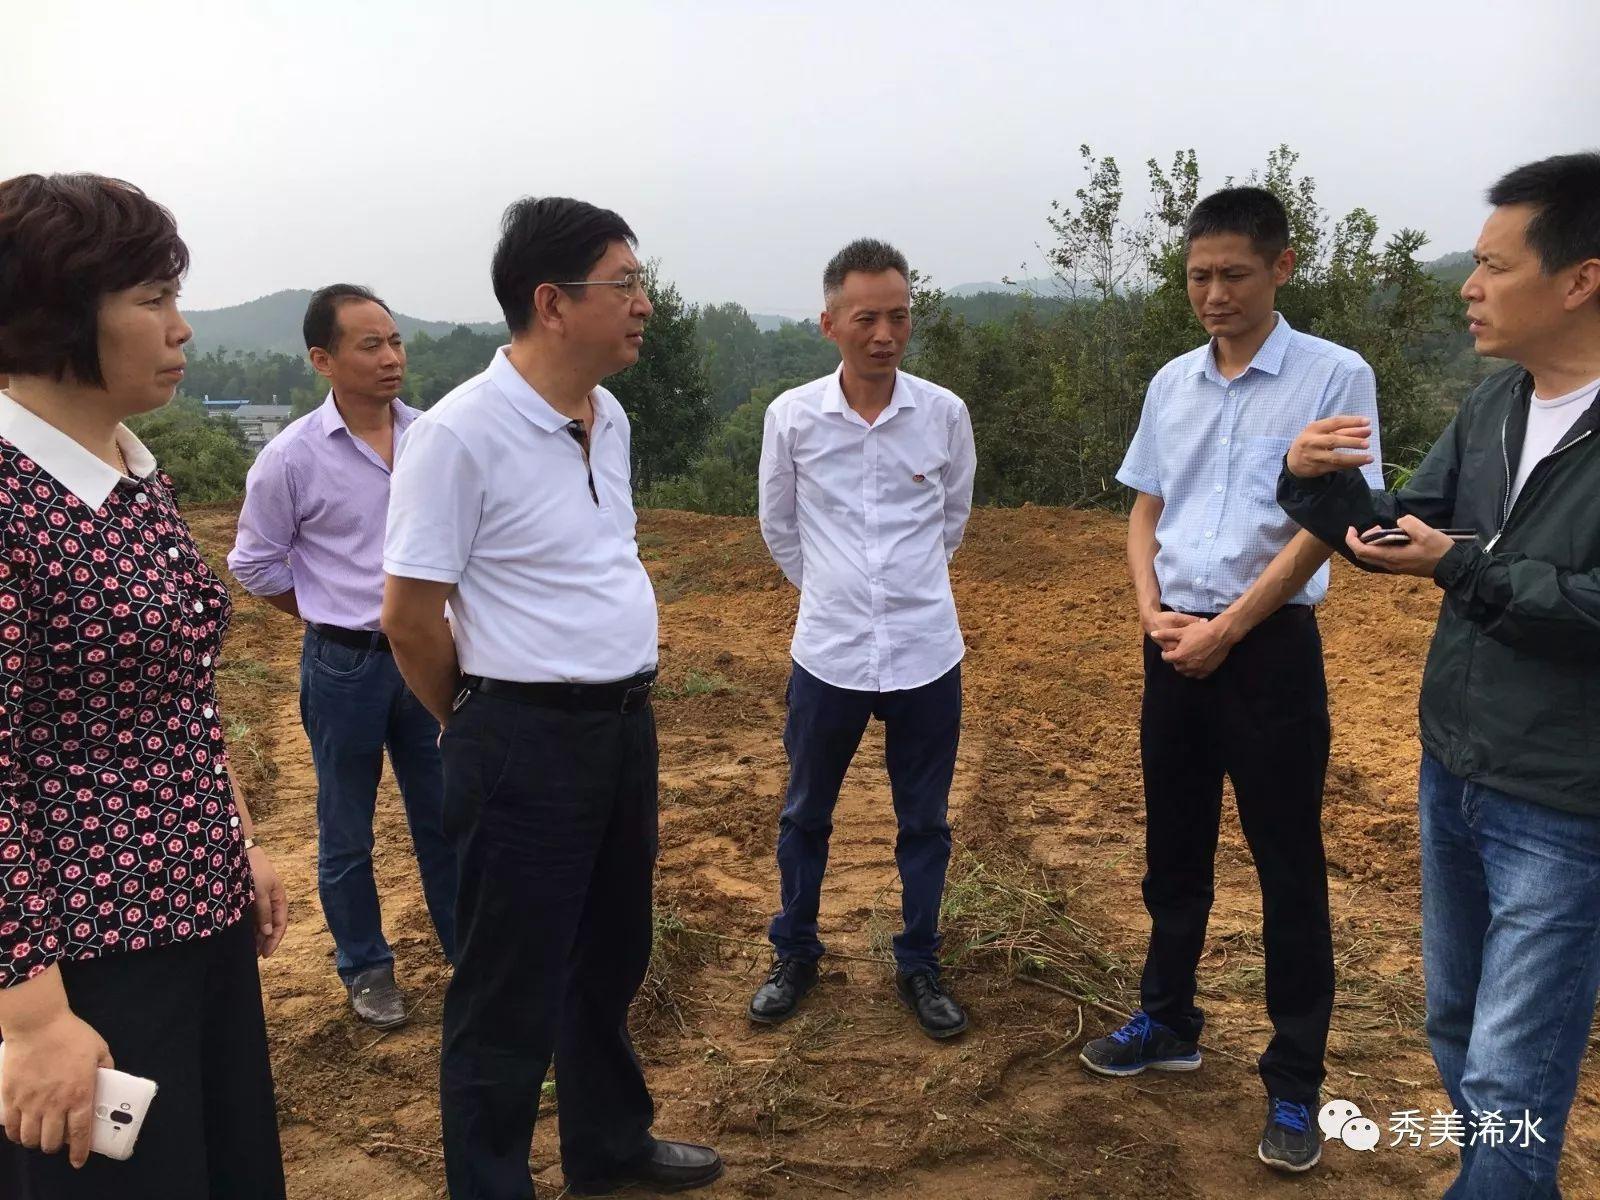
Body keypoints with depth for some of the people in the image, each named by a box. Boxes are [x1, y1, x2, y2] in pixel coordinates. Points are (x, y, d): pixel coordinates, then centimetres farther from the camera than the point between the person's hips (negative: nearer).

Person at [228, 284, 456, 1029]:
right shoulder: (291, 457, -12)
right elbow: (253, 564, 0)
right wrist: (335, 617, 3)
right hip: (345, 666, -2)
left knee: (444, 816, 14)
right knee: (346, 832, 12)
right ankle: (366, 969, 31)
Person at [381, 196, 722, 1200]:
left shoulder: (609, 420, 7)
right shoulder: (461, 432, -18)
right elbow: (409, 615, -14)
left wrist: (627, 704, 17)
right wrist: (484, 729, -1)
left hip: (626, 728, 8)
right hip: (527, 744, -8)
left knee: (609, 962, 24)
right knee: (510, 998, 8)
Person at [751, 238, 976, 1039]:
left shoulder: (944, 413, -5)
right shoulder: (792, 417, -7)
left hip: (927, 652, 1)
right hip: (828, 653, 0)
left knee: (924, 821, 12)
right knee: (804, 815, 14)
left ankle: (919, 966, 31)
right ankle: (794, 956, 35)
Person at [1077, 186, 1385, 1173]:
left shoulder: (1335, 376, -6)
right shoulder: (1172, 384, 9)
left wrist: (1227, 629, -13)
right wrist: (1152, 608, -3)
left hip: (1269, 647, -5)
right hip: (1174, 646, 5)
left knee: (1289, 870, 4)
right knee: (1174, 851, 16)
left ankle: (1295, 1086, 17)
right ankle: (1168, 1021, 34)